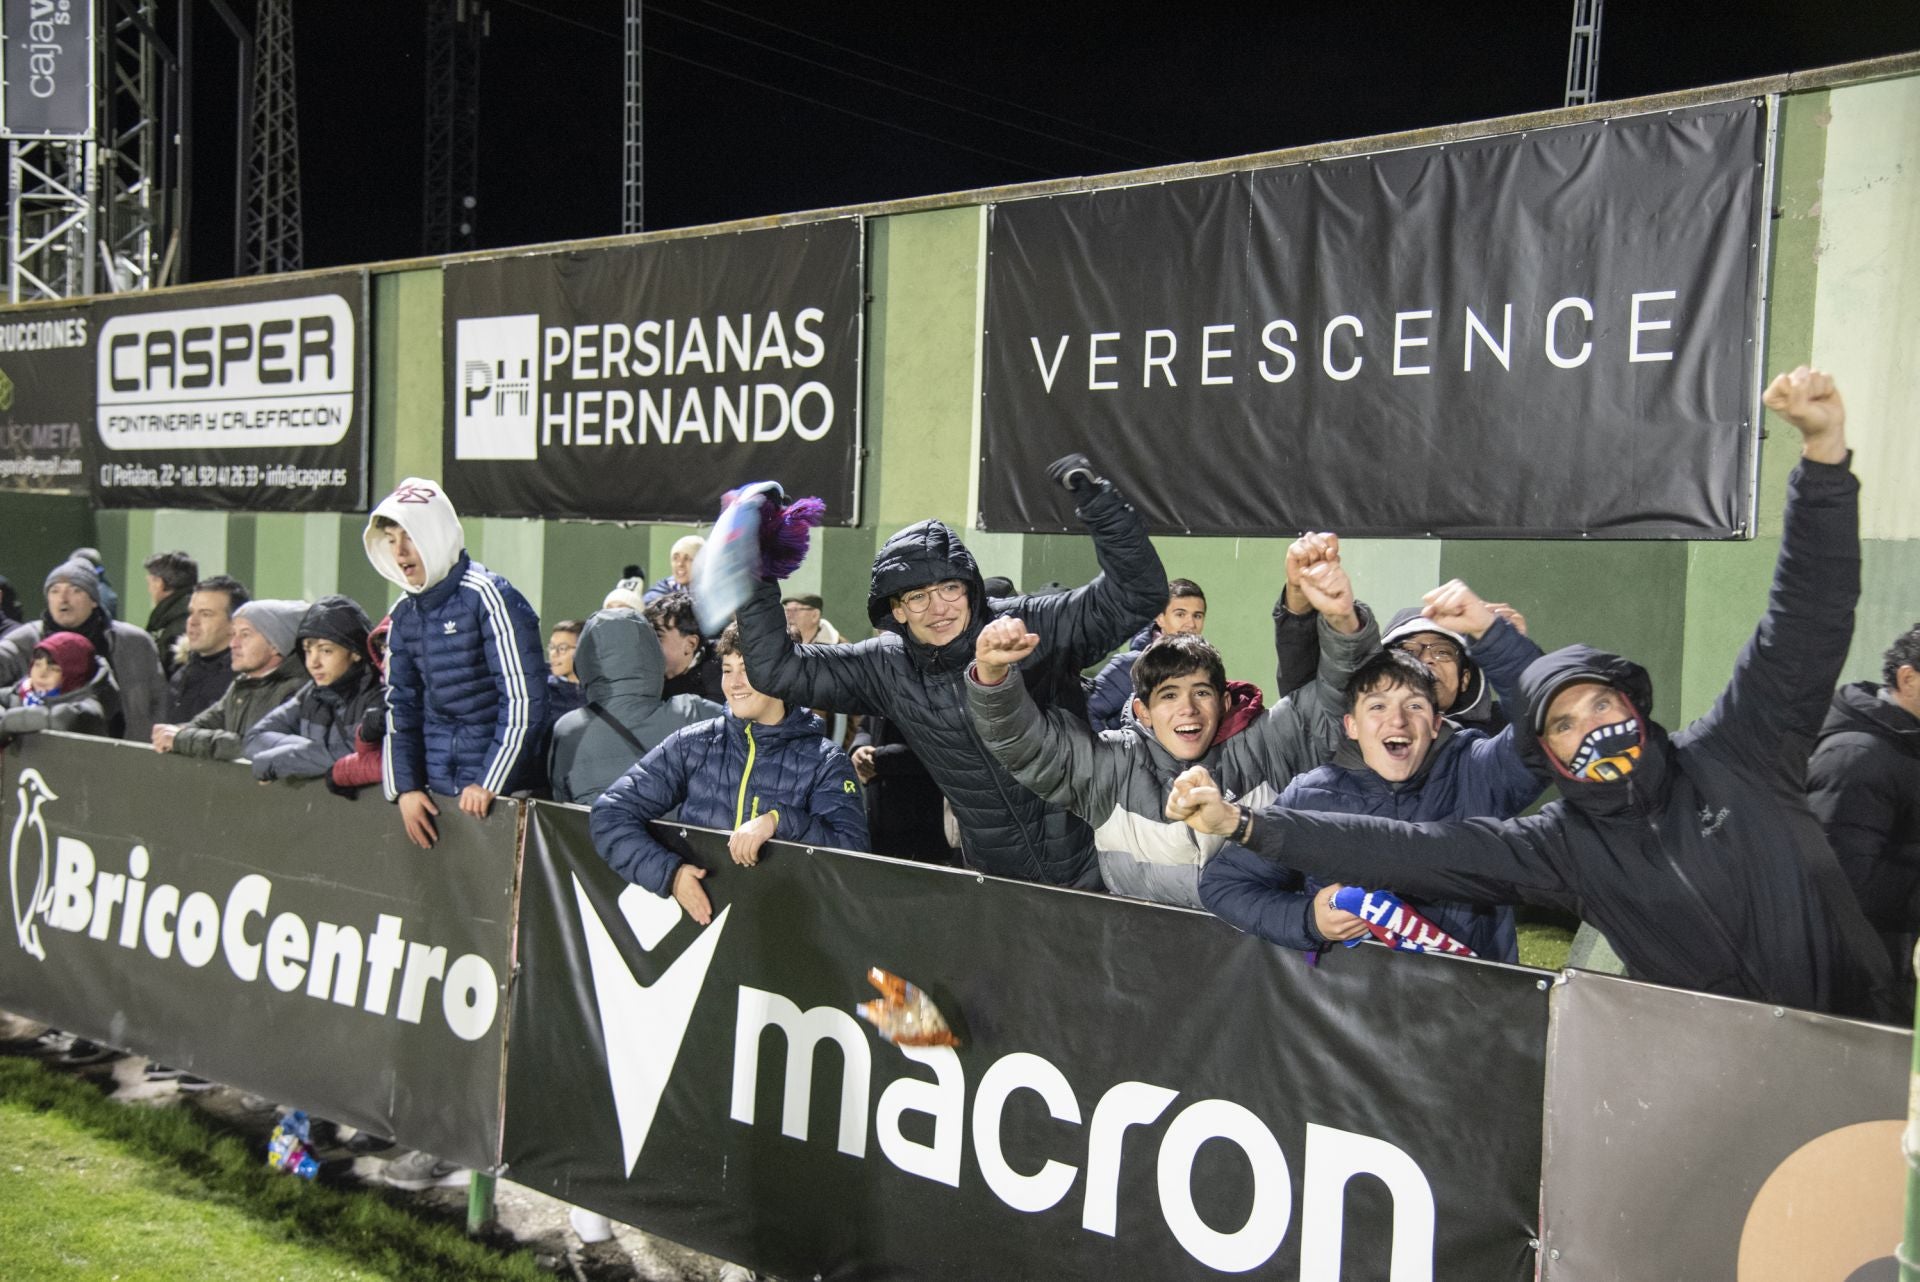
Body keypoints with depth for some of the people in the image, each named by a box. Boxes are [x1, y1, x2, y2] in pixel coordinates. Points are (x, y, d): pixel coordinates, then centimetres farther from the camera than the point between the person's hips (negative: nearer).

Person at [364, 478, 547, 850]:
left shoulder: (489, 598, -12)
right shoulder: (405, 614, 9)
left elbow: (524, 700, -15)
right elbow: (401, 705, 15)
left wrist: (489, 784, -15)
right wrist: (405, 787, 6)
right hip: (436, 789, 6)